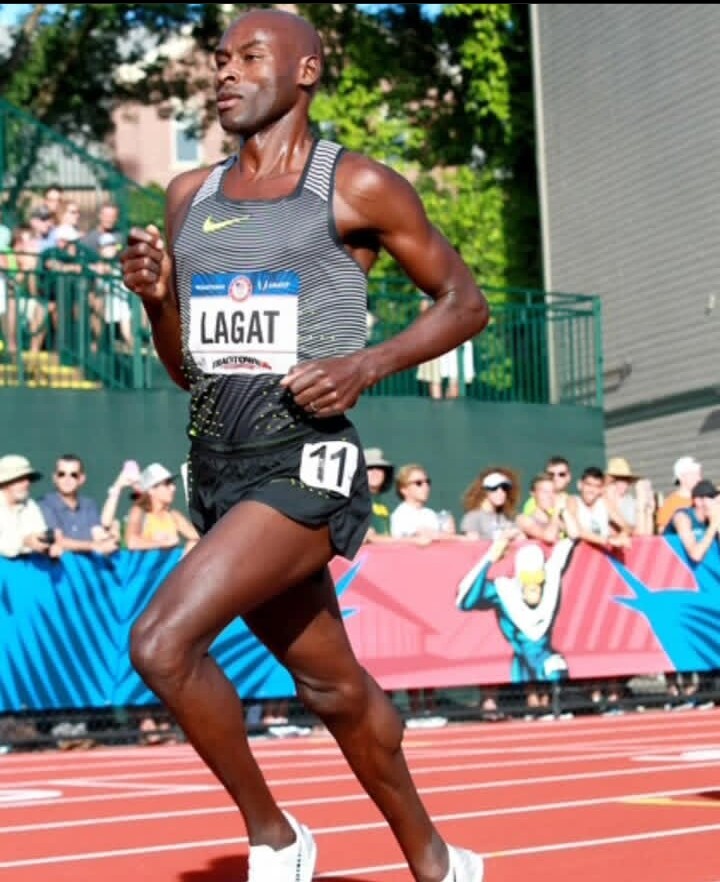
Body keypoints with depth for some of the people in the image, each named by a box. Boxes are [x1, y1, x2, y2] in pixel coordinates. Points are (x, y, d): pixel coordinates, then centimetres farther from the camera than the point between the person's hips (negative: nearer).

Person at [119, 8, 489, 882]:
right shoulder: (190, 196, 13)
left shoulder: (357, 187, -4)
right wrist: (156, 297, -2)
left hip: (305, 460, -7)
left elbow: (464, 301, 3)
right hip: (216, 465, 7)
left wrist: (369, 363, -12)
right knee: (331, 683, 17)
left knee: (161, 643, -22)